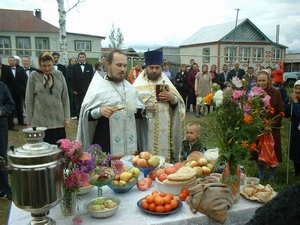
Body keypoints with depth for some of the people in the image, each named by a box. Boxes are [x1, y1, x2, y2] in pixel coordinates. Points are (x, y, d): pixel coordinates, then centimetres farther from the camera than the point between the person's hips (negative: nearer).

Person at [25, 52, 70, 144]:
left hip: (58, 120, 2)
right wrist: (30, 121, 1)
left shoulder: (59, 75, 3)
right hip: (40, 121, -1)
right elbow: (29, 100, 2)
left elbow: (65, 98, 6)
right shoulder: (33, 76, -2)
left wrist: (67, 117, 2)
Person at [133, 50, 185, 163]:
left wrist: (172, 98, -9)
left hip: (164, 131, 3)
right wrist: (143, 107, -19)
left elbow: (179, 104, 11)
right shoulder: (138, 85, 2)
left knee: (164, 155, 5)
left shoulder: (167, 83, 12)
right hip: (146, 132, -2)